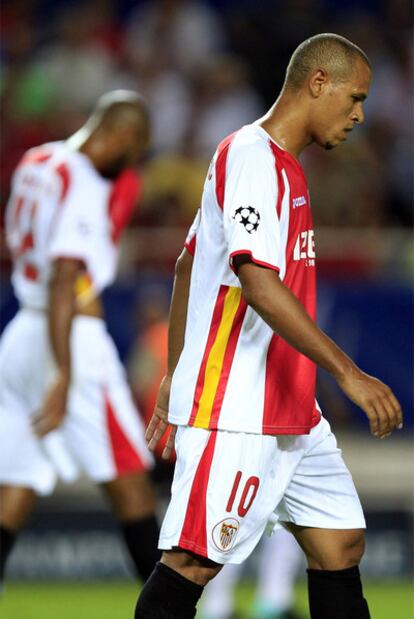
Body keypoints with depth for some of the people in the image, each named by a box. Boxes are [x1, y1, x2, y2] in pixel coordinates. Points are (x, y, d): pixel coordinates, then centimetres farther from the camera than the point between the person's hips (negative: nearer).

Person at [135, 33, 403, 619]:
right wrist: (349, 373, -28)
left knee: (341, 543, 8)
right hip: (233, 411, -10)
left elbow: (187, 267, 24)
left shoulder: (283, 166, 17)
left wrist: (175, 376, 25)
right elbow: (257, 281, -25)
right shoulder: (252, 157, -13)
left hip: (292, 412, 10)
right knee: (194, 562, -11)